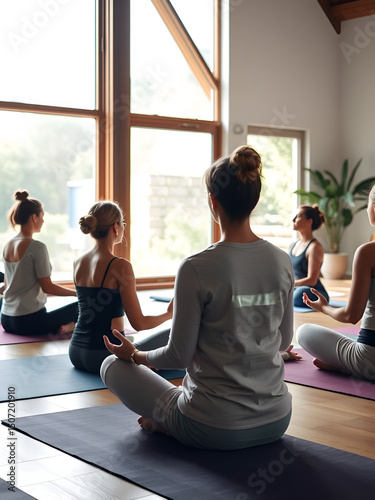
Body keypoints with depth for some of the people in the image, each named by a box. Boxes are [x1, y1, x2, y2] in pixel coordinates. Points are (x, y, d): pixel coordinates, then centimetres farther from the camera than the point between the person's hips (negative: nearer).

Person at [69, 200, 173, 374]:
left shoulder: (78, 262, 4)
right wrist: (169, 314, 3)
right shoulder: (120, 266, -18)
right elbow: (138, 323, -16)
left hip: (76, 352, 8)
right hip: (104, 356, -8)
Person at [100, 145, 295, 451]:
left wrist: (134, 355, 7)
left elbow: (179, 355, -13)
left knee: (113, 365, 15)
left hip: (216, 430, -5)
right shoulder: (282, 261, -4)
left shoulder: (197, 268, -20)